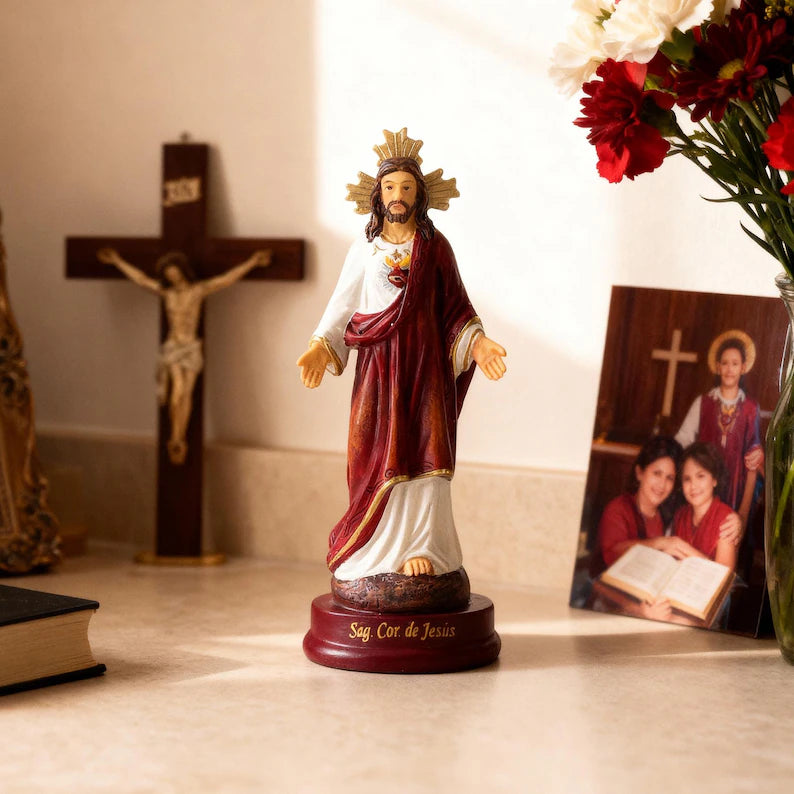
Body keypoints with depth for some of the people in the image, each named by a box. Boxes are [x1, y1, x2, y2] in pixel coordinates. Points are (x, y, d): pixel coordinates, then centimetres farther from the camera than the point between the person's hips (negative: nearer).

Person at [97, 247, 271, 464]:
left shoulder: (199, 289, -3)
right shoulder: (165, 290, 4)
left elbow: (227, 279, -7)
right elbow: (140, 278, 15)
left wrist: (251, 262, -14)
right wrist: (117, 261, 22)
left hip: (191, 348, 0)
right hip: (172, 347, 0)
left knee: (186, 394, -3)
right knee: (177, 390, -18)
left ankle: (179, 441, 6)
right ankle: (175, 439, -7)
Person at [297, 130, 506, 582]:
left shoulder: (436, 248, 6)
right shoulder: (365, 250, 8)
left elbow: (456, 310, 8)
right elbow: (343, 306, 8)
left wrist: (478, 343, -7)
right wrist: (320, 349, -6)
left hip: (425, 363, -1)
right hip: (379, 363, 1)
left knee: (422, 454, -6)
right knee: (380, 457, -1)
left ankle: (420, 549, -3)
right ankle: (380, 551, 8)